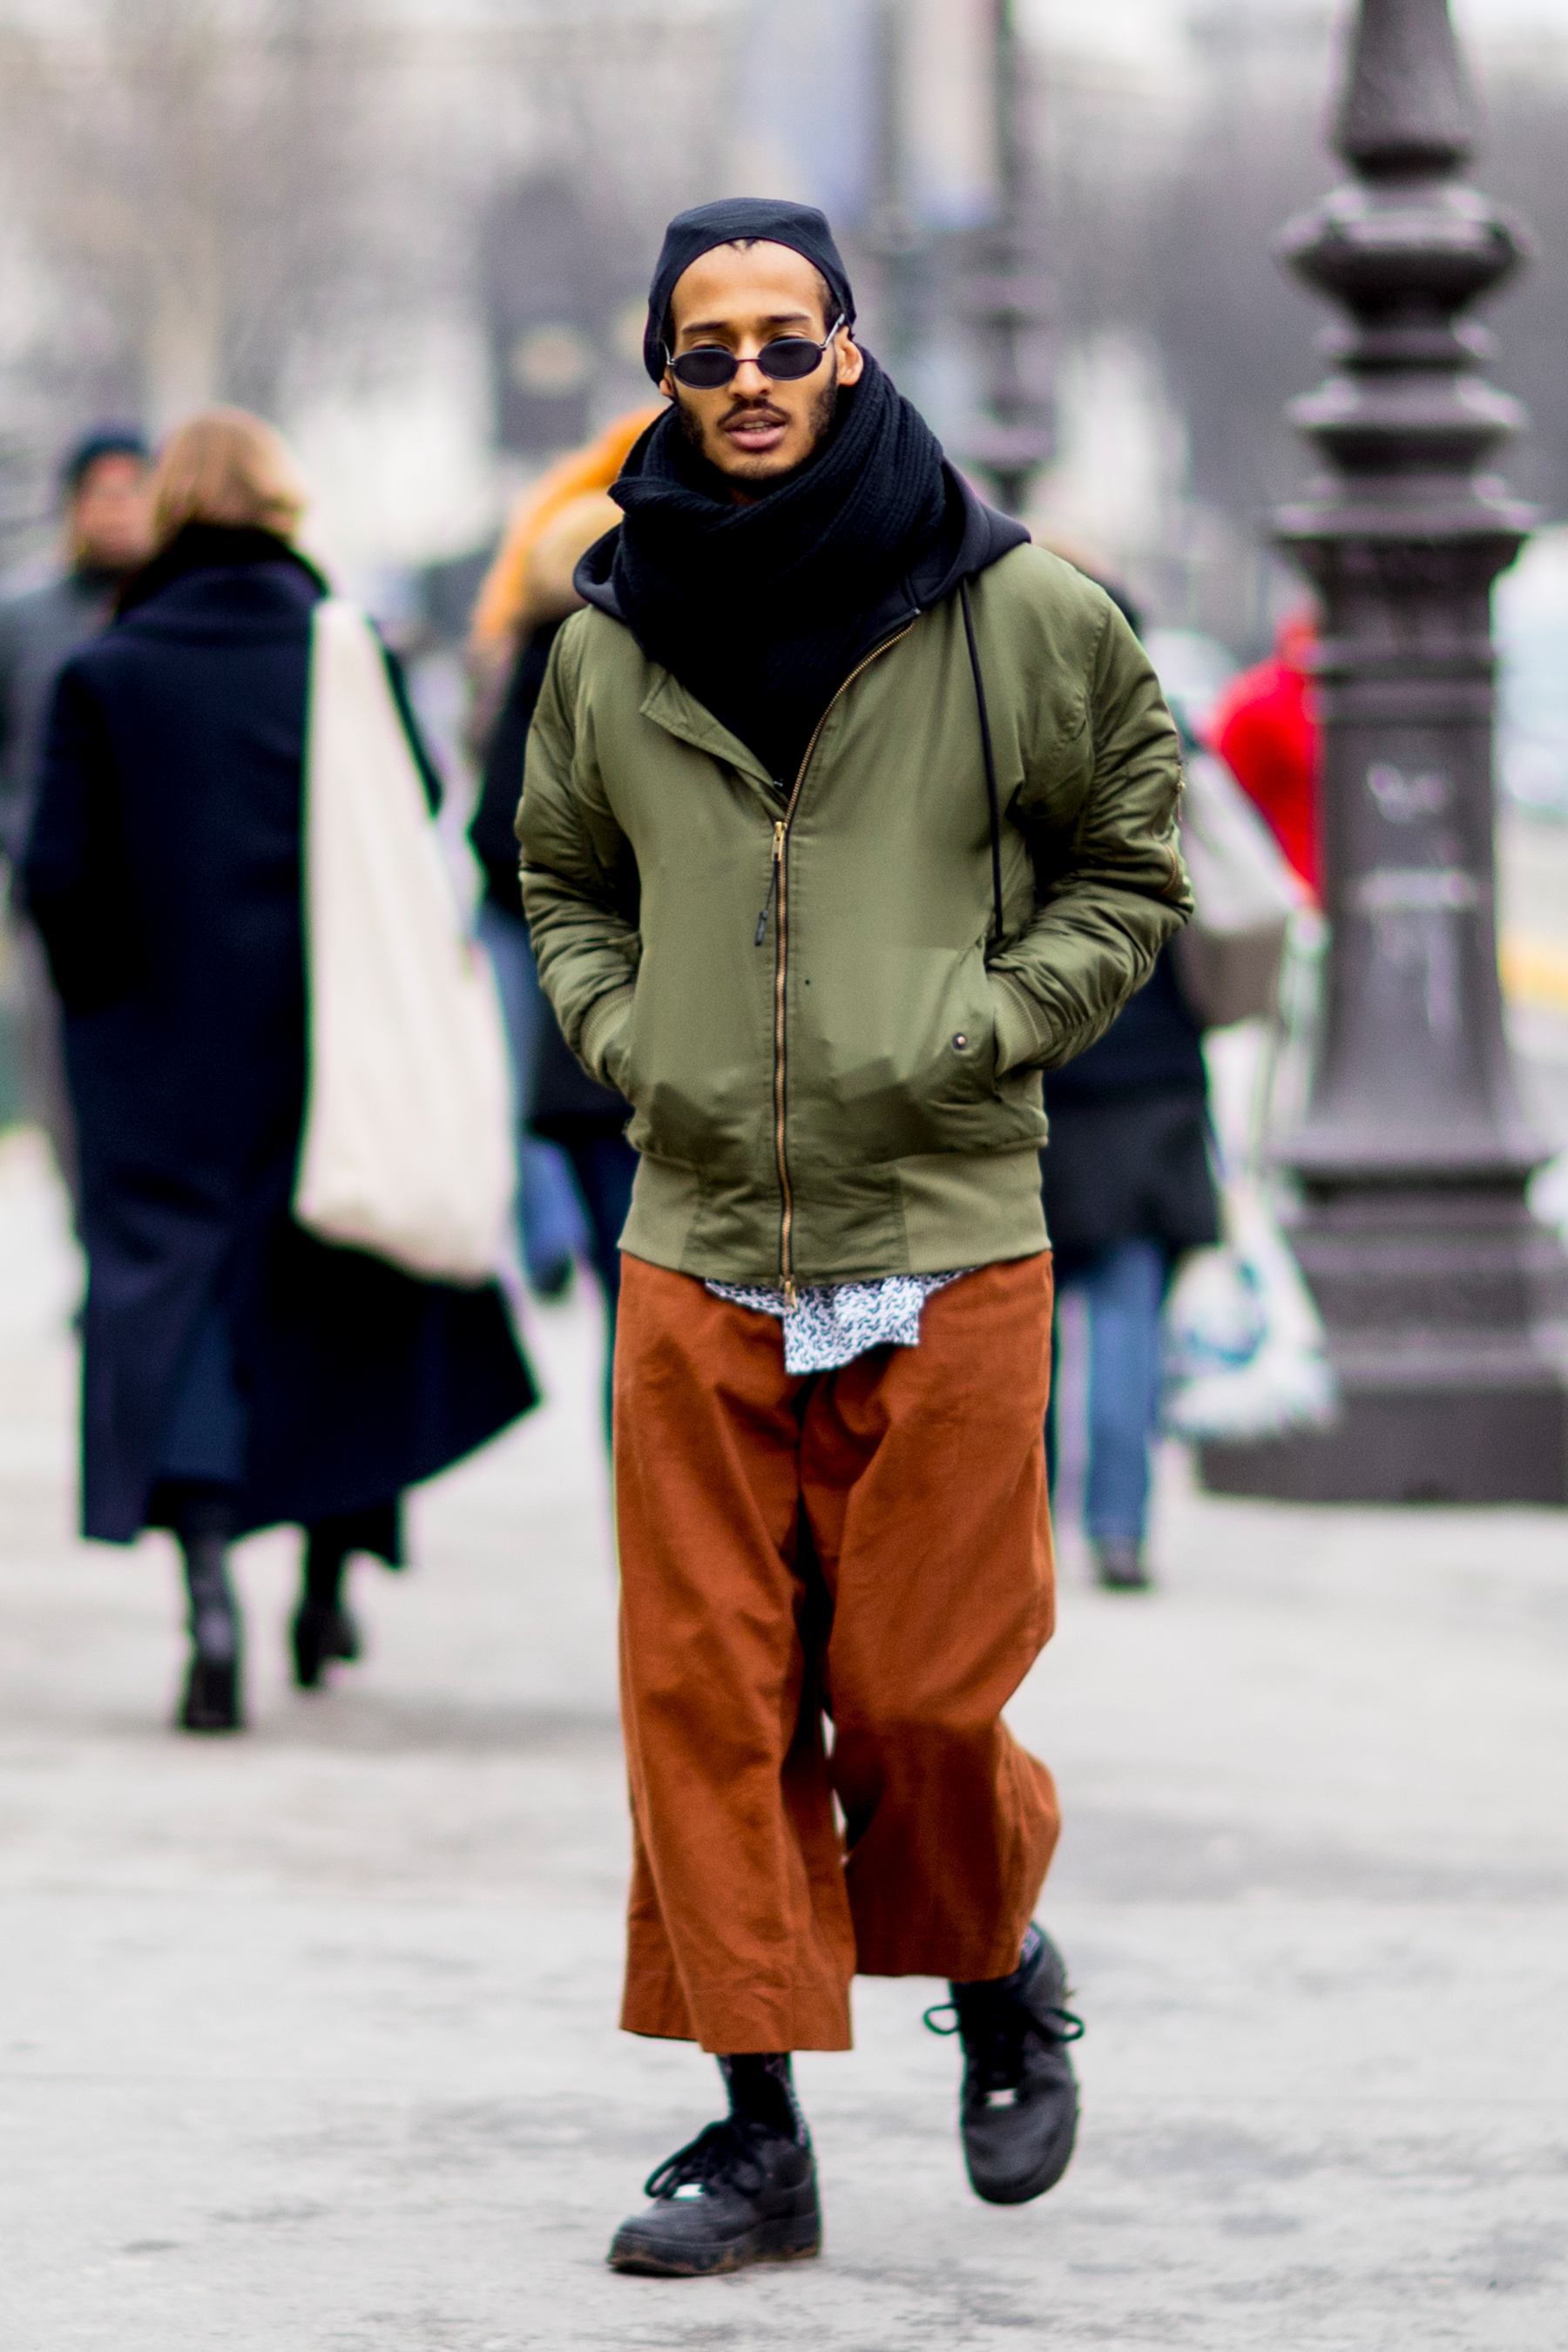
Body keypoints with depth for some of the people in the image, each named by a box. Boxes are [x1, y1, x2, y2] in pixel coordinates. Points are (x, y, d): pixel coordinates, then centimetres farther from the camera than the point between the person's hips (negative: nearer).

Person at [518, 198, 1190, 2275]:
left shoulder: (1023, 618, -2)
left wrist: (975, 1034, -5)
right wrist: (621, 1037, 6)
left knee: (919, 1697, 0)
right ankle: (760, 2132, 8)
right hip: (695, 1254, 3)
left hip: (943, 1248, -3)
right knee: (708, 1705, 1)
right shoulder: (609, 643, 6)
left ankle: (1003, 1979, 30)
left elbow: (1128, 871, 7)